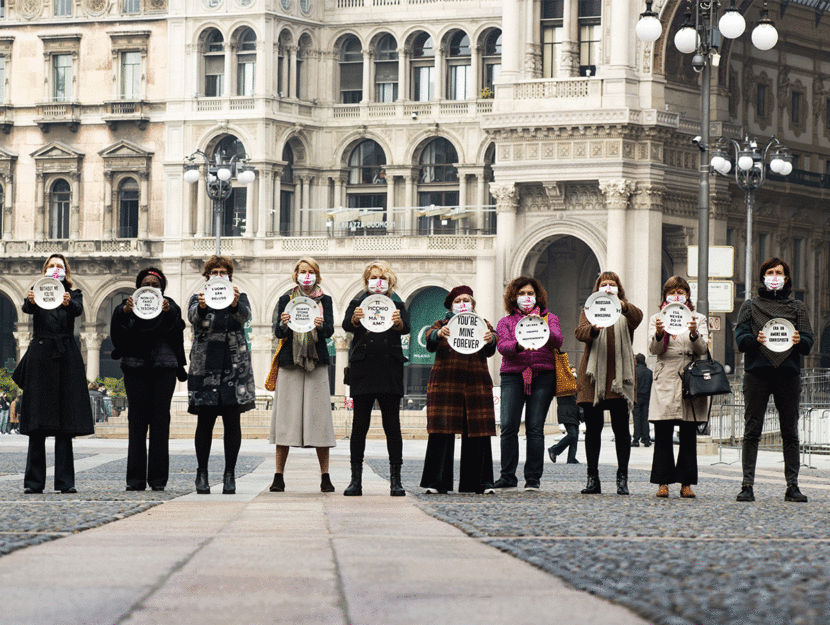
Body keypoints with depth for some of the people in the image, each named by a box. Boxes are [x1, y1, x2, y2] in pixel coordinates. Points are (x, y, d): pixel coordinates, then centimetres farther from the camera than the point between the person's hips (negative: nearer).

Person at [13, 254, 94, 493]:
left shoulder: (73, 294, 11)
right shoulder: (37, 293, 10)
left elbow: (78, 310, -11)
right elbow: (28, 309, -12)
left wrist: (68, 303, -35)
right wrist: (31, 301, -37)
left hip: (66, 357, 0)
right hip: (40, 355, 0)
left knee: (65, 423, -1)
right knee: (37, 421, -3)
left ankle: (65, 481, 1)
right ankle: (34, 481, -1)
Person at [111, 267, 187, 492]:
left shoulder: (169, 306, 12)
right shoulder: (130, 305, 13)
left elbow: (177, 326, -9)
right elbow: (118, 327, -7)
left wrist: (168, 312, -30)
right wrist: (124, 311, -28)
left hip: (164, 366, 0)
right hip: (135, 367, 0)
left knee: (160, 420, -3)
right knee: (137, 420, -4)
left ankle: (158, 478, -1)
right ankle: (136, 478, -3)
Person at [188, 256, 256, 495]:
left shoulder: (239, 297, 9)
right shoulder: (198, 298, 10)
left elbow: (245, 315, -13)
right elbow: (192, 316, -13)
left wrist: (235, 304, -36)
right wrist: (201, 307, -36)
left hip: (234, 366, 0)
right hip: (205, 365, 0)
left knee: (232, 421, -3)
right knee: (204, 421, -2)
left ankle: (229, 475, 3)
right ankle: (202, 473, 7)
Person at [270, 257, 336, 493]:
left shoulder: (324, 301, 11)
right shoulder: (286, 300, 10)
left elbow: (330, 331, -1)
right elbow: (278, 333, 2)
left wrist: (320, 325, -23)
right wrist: (283, 324, -20)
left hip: (316, 363, 0)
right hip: (290, 362, 0)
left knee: (319, 416, -5)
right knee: (285, 417, -5)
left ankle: (325, 477, -2)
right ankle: (278, 476, -3)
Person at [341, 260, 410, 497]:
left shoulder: (396, 305, 12)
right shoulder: (358, 303, 12)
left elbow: (406, 327, -7)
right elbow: (346, 324, -7)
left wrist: (398, 322, -31)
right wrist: (356, 319, -31)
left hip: (390, 370, 0)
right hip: (363, 369, 0)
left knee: (392, 424, -2)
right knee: (359, 424, -2)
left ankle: (395, 480, -1)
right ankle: (355, 479, 0)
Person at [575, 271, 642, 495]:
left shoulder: (627, 312, 11)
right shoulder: (589, 311, 14)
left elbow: (638, 317, -13)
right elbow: (580, 332, -5)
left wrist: (622, 306, -35)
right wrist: (594, 328, -29)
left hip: (619, 376, -1)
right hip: (593, 376, 1)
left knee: (621, 428, -2)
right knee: (592, 428, 2)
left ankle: (622, 478, 1)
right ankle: (592, 479, 6)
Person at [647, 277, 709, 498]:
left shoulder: (699, 319, 12)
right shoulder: (656, 319, 12)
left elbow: (702, 349, -1)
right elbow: (654, 349, -2)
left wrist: (694, 333, -22)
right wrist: (659, 333, -23)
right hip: (665, 383, 0)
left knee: (688, 436, 1)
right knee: (663, 436, -3)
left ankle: (686, 483, 5)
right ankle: (663, 482, 1)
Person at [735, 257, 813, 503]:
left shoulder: (797, 307, 15)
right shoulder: (750, 306, 13)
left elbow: (808, 343, 7)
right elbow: (740, 339, 2)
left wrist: (799, 341, -16)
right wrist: (755, 340, -19)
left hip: (788, 372, 1)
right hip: (757, 373, -1)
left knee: (790, 432, 0)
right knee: (752, 430, -5)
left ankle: (792, 486, 2)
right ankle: (747, 485, -5)